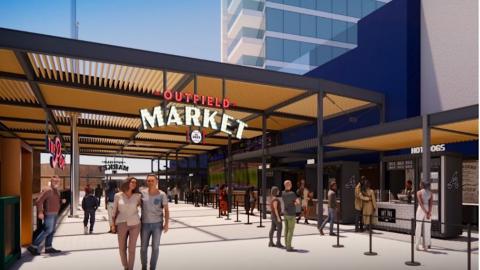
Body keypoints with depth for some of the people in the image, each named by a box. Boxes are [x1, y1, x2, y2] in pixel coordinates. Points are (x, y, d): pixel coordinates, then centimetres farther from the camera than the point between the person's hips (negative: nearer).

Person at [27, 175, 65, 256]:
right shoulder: (48, 190, -14)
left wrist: (62, 201, 7)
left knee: (51, 231, 11)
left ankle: (48, 248, 18)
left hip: (54, 214, 9)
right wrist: (40, 212, -25)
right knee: (48, 230, -10)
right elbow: (39, 201, -20)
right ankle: (34, 247, -4)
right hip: (49, 214, -9)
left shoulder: (56, 191, 14)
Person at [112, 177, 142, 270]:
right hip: (122, 224, 1)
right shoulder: (118, 195, -4)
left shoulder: (137, 196, -4)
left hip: (134, 224, 0)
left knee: (131, 249, 3)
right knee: (122, 248, 10)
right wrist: (113, 224, 0)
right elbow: (115, 210, 3)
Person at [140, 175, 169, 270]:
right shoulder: (142, 193, -5)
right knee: (143, 248, 7)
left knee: (155, 247, 4)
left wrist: (166, 223, -13)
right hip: (145, 224, 1)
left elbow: (166, 210, -6)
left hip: (157, 224, -1)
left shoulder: (162, 194, -8)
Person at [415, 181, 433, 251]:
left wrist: (426, 212, -16)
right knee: (427, 229, 7)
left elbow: (421, 203, -14)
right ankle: (426, 246, 8)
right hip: (428, 210, 3)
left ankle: (417, 245, 5)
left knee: (418, 227, 6)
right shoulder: (430, 192, 7)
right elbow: (431, 203, -5)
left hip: (421, 209, -3)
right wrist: (429, 212, -12)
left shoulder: (419, 192, -3)